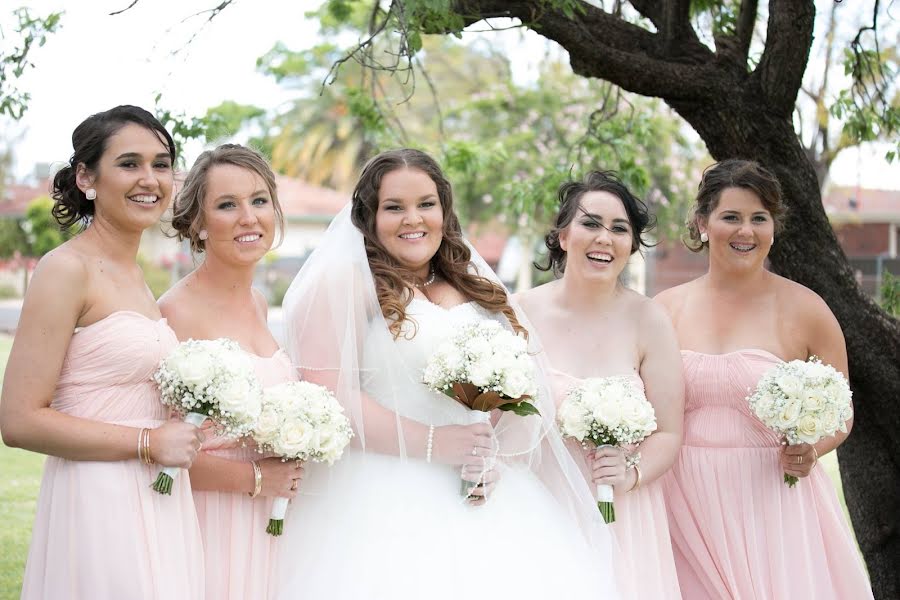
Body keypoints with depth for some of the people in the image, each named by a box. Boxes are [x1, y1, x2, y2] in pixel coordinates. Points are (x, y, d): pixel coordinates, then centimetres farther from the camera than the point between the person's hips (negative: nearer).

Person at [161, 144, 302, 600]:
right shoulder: (175, 312, -16)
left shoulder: (258, 302, 8)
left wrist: (285, 473, 7)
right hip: (209, 524, -7)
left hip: (266, 524, 7)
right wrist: (255, 478, -13)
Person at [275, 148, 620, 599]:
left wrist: (498, 457, -7)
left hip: (487, 506, 5)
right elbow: (327, 398, -11)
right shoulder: (345, 283, 0)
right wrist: (431, 443, -14)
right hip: (386, 506, -5)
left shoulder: (479, 292, 17)